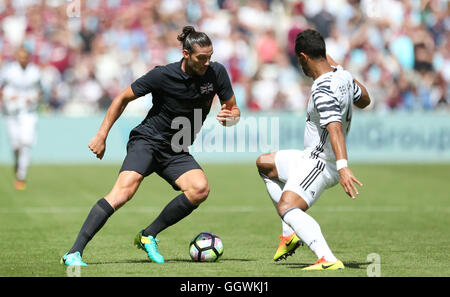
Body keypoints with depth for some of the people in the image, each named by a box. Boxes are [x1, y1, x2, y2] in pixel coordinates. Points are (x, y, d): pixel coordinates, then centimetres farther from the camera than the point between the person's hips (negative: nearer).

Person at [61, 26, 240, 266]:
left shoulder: (216, 72, -4)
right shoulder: (163, 75, -13)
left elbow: (233, 110, 9)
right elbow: (123, 98, -1)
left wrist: (229, 117, -17)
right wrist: (102, 135, -3)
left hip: (177, 152, 4)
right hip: (146, 140, -4)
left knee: (200, 189, -25)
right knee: (124, 191, -28)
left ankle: (148, 236, -8)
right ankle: (74, 253, -29)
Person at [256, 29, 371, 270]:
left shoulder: (323, 90, -24)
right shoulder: (343, 76, 4)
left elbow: (335, 128, -36)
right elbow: (364, 101, 24)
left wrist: (342, 166, -47)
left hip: (321, 163, -11)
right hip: (313, 158, 11)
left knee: (286, 207, -29)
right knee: (264, 163, 27)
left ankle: (328, 260, -42)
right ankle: (291, 233, 19)